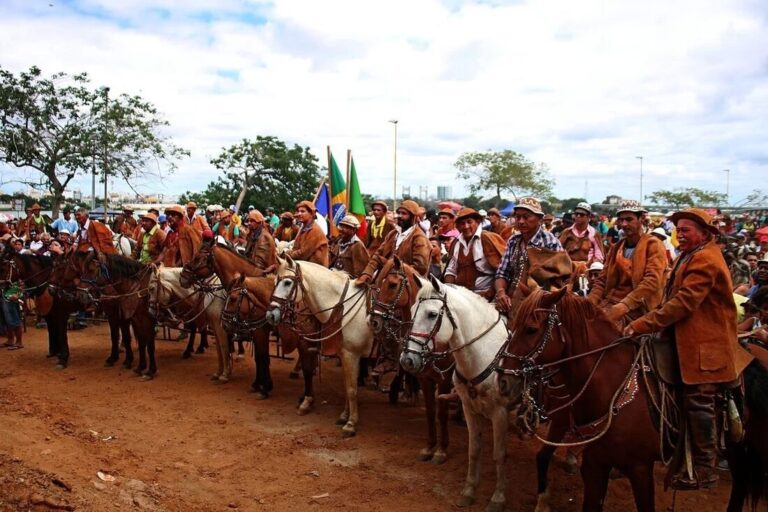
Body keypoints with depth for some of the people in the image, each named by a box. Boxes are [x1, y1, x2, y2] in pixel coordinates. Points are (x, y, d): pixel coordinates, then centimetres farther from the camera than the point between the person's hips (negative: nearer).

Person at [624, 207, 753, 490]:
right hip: (690, 342, 10)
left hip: (705, 345, -10)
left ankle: (704, 472, 8)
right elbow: (676, 298, 16)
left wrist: (642, 325, -27)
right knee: (694, 406, 17)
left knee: (699, 405, -3)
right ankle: (698, 463, 29)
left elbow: (683, 303, -26)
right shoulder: (691, 257, 16)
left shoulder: (705, 260, -19)